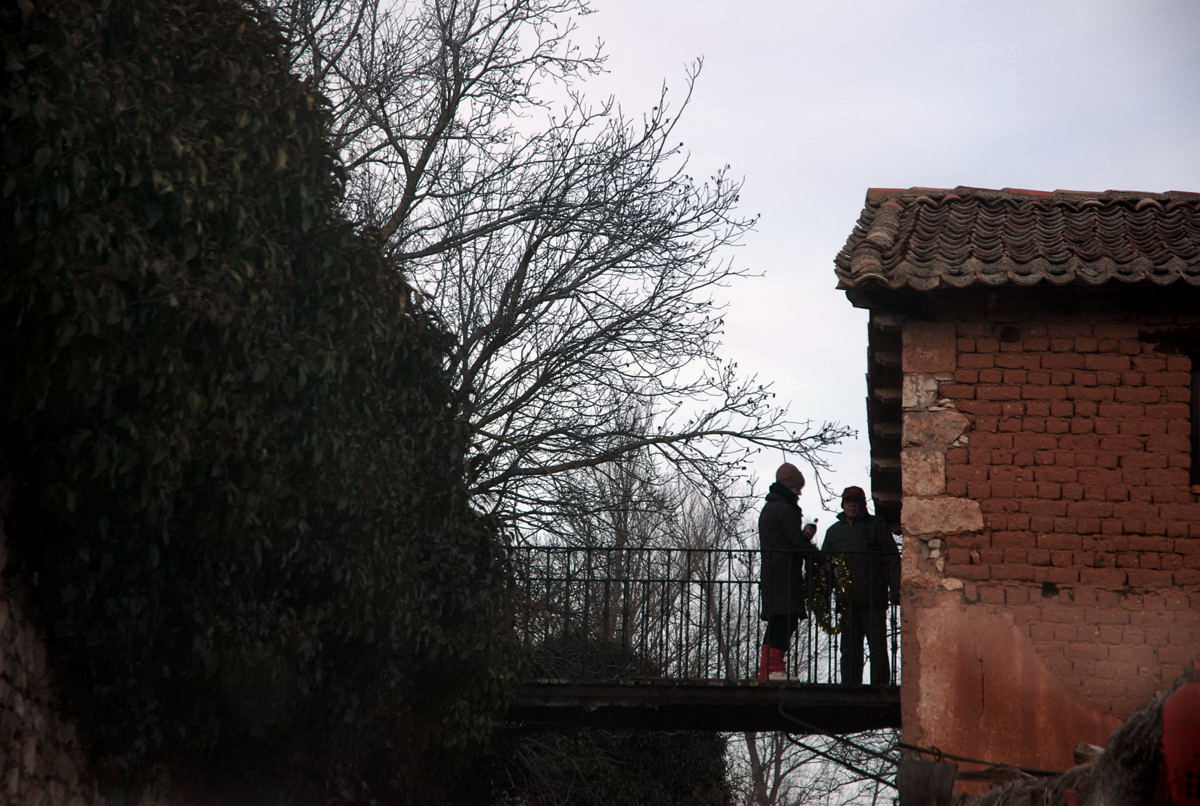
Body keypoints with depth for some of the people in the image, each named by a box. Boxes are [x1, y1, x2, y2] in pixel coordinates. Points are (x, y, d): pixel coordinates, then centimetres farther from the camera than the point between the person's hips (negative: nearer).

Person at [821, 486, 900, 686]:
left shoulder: (877, 525, 9)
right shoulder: (834, 531, 21)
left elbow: (892, 560, 3)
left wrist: (895, 592, -7)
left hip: (873, 601, -4)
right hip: (846, 601, 4)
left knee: (878, 648, -7)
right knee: (850, 650, 3)